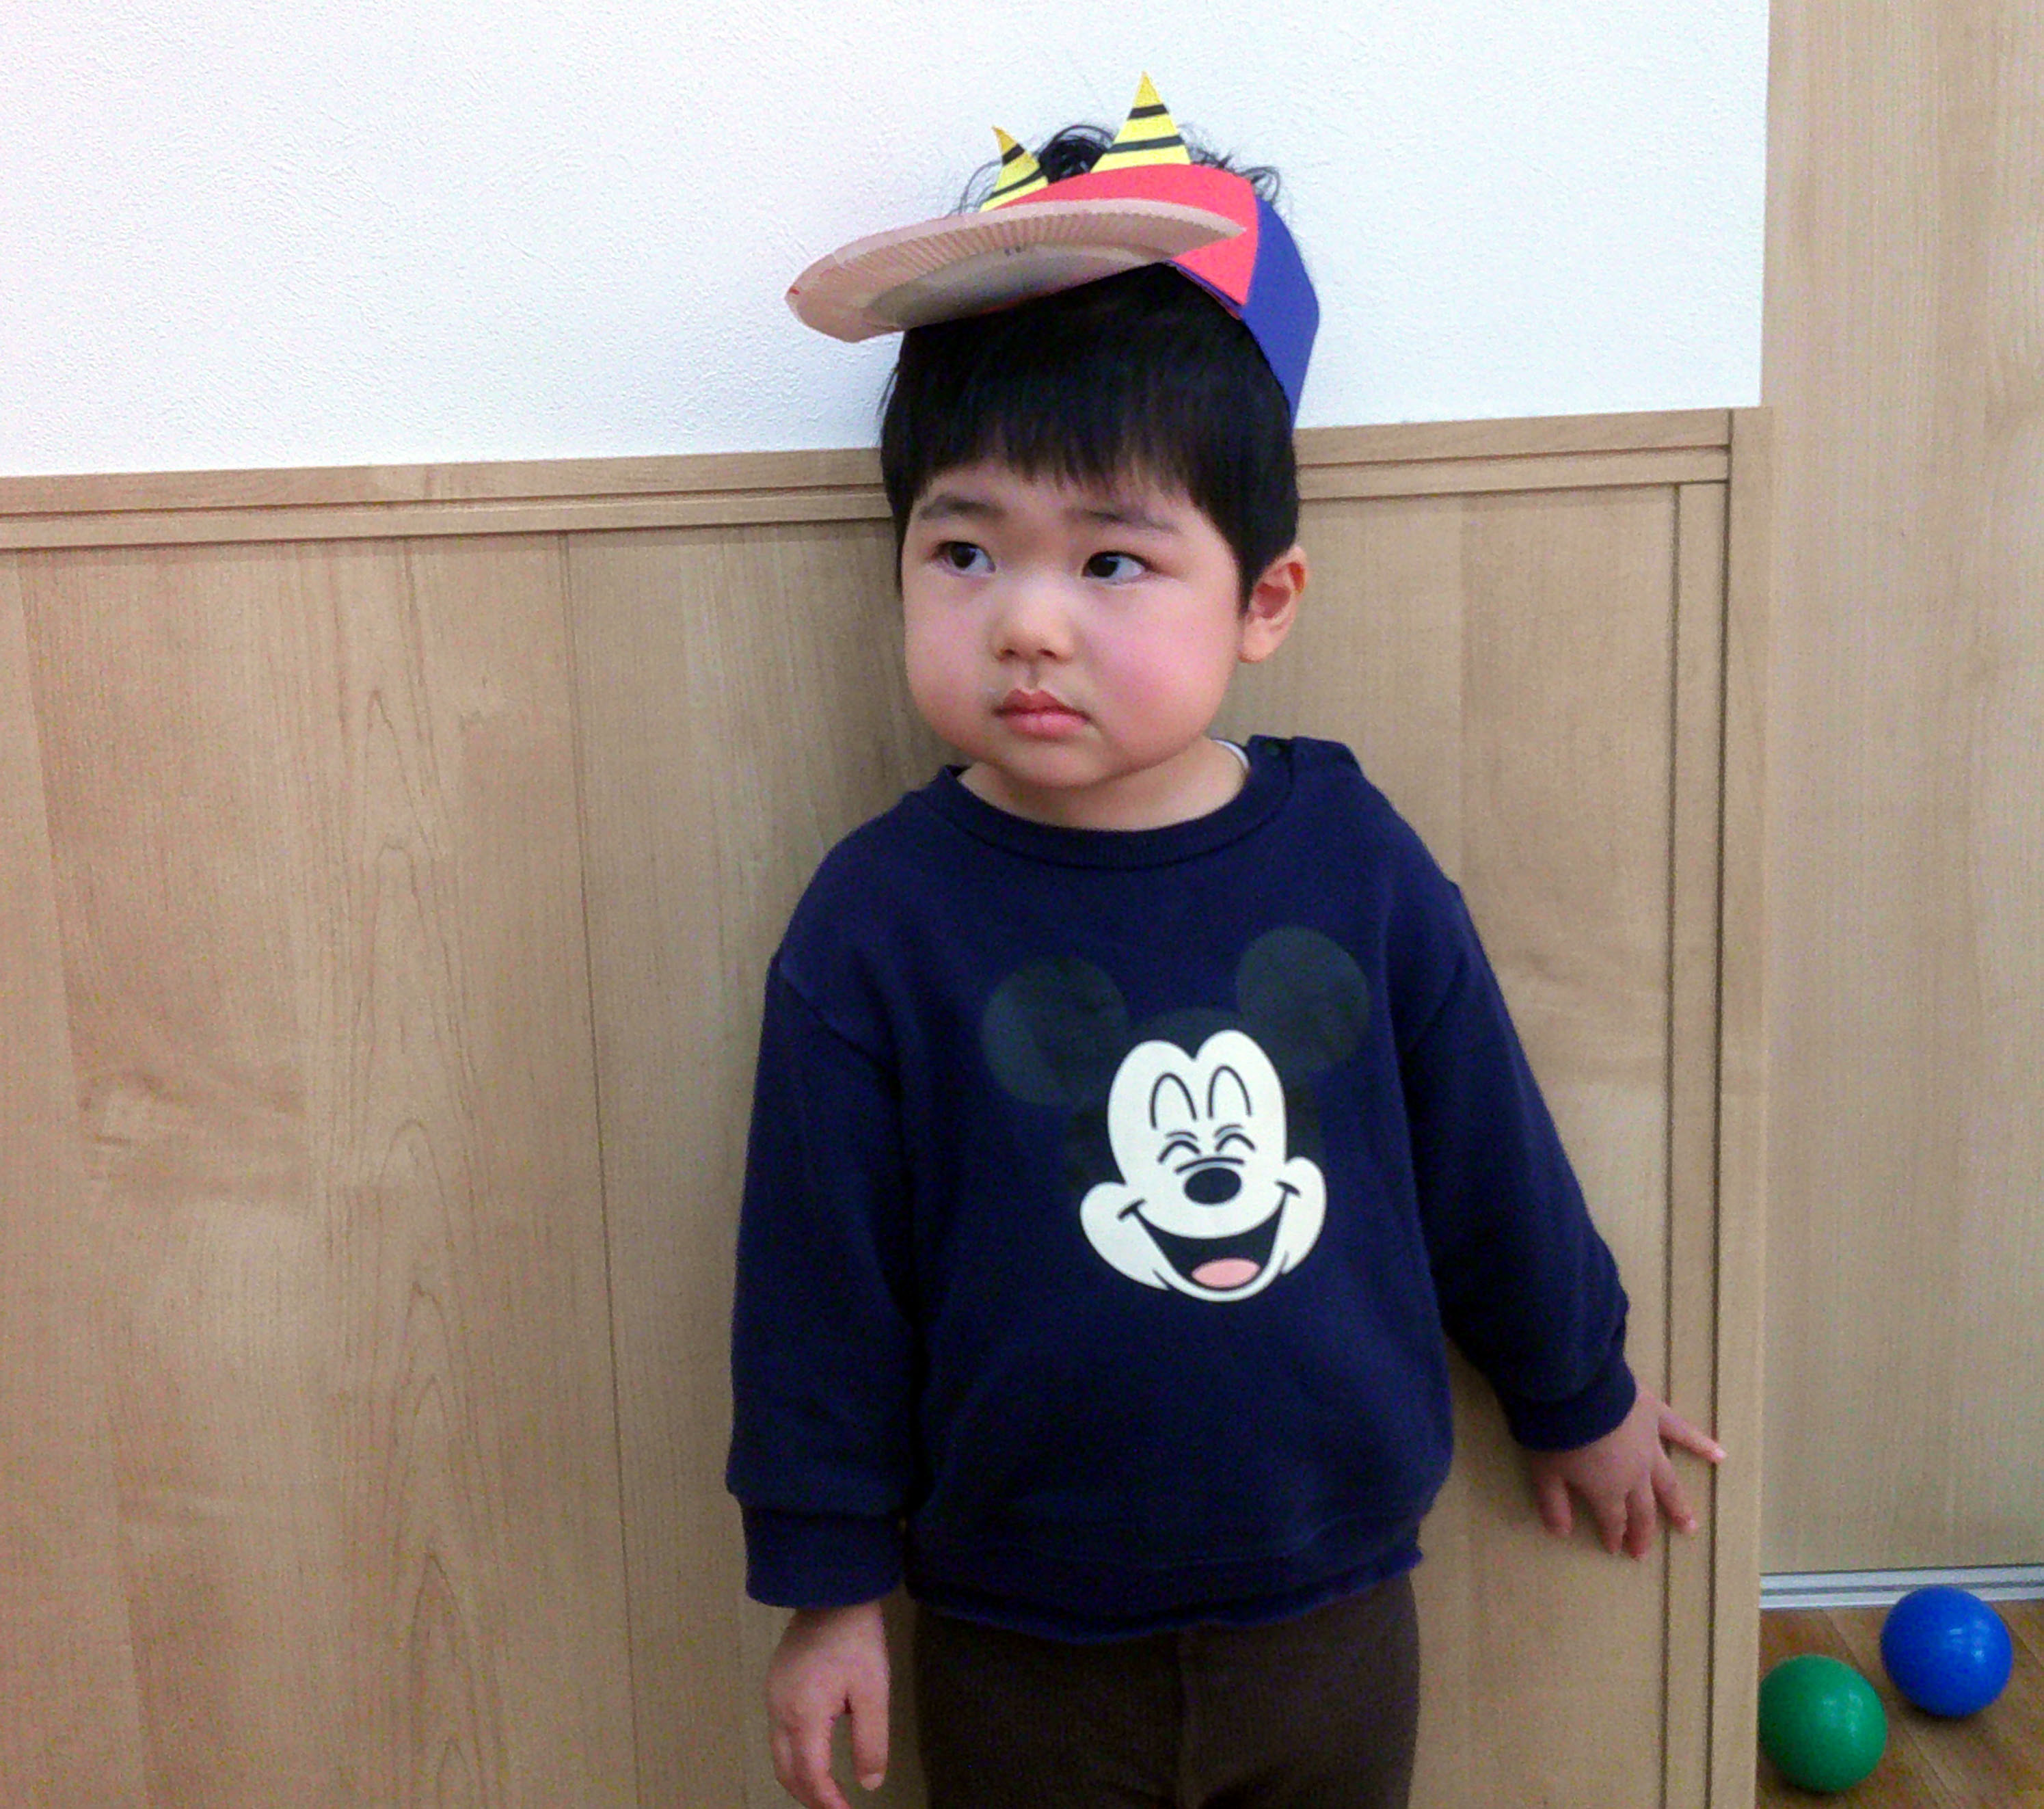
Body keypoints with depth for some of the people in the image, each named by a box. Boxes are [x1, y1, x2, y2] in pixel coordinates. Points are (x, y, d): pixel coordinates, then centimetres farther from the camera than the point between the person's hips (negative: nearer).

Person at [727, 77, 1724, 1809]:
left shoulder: (1354, 857, -11)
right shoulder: (879, 923, -17)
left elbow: (1494, 1167, 3)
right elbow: (821, 1285, -9)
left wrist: (1583, 1395, 15)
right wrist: (829, 1583, -3)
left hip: (1337, 1614, 2)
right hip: (1022, 1652, -2)